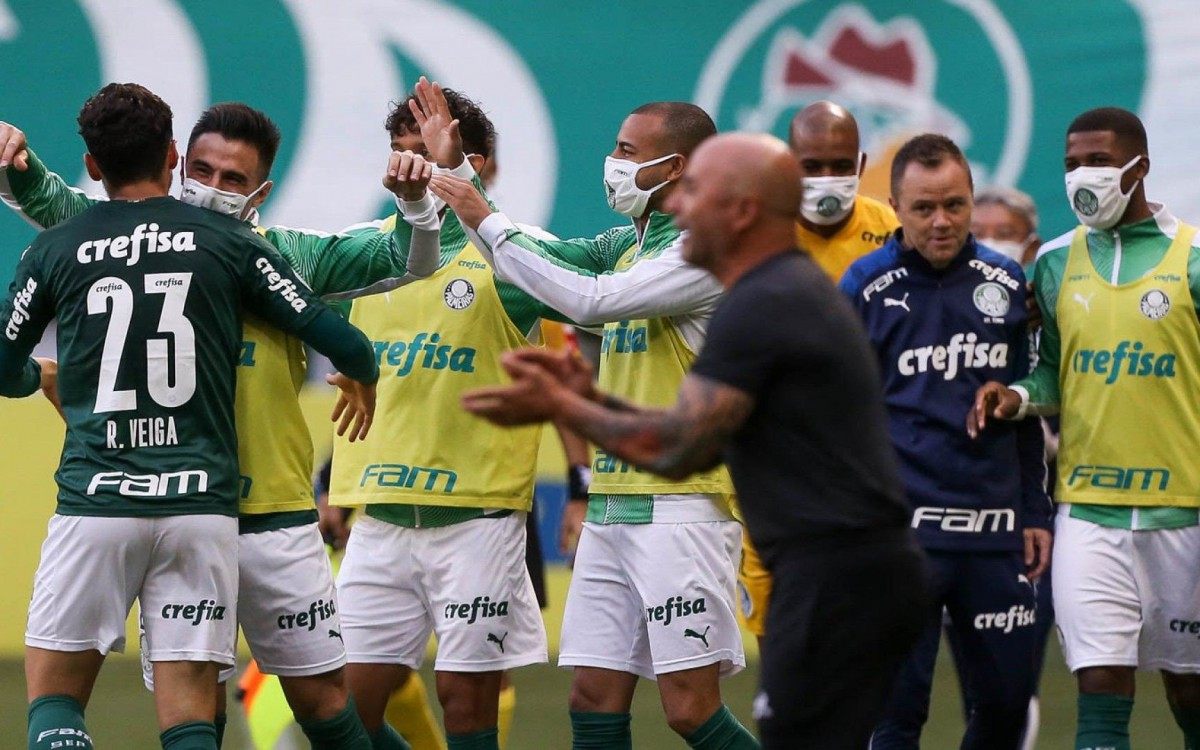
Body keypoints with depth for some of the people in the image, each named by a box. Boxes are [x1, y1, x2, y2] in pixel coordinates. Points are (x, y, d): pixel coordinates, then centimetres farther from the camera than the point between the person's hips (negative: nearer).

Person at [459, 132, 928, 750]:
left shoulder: (760, 308, -14)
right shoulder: (794, 292, 19)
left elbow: (675, 450, -15)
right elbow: (701, 445, 22)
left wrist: (561, 408, -3)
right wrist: (589, 398, 14)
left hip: (835, 581, -11)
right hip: (861, 570, 11)